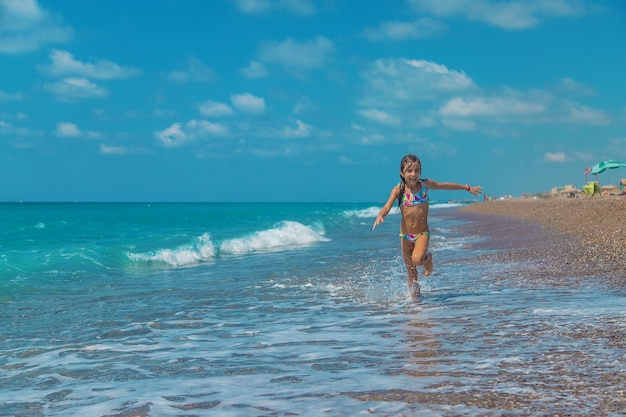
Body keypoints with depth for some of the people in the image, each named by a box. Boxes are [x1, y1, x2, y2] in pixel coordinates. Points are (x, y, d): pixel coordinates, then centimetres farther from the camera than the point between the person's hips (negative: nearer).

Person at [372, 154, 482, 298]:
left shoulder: (425, 184, -6)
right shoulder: (398, 189, -10)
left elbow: (446, 185, 10)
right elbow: (387, 206, -22)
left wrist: (468, 188, 21)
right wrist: (380, 216, -46)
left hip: (423, 233, 0)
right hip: (405, 235, 0)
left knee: (417, 260, -25)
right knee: (411, 272, 7)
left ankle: (428, 258, 9)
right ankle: (414, 295, 28)